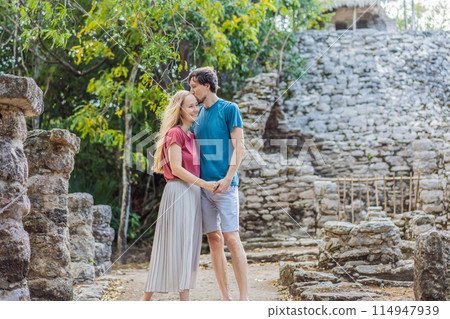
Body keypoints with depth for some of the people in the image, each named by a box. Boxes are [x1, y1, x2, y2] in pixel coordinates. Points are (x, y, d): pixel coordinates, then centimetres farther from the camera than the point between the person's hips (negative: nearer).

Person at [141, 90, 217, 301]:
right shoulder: (175, 133, -9)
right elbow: (176, 169, -16)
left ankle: (185, 298, 8)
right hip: (178, 191, -9)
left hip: (192, 193, 9)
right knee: (176, 243, -8)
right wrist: (204, 183, -20)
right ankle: (146, 299, -1)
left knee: (189, 246, 6)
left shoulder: (190, 135, 17)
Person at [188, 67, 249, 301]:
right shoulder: (197, 116, 17)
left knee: (231, 239, -10)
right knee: (214, 239, 5)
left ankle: (245, 298, -6)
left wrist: (228, 178, -16)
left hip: (223, 184, -6)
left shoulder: (229, 109, -1)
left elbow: (238, 147, -7)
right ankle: (226, 298, 10)